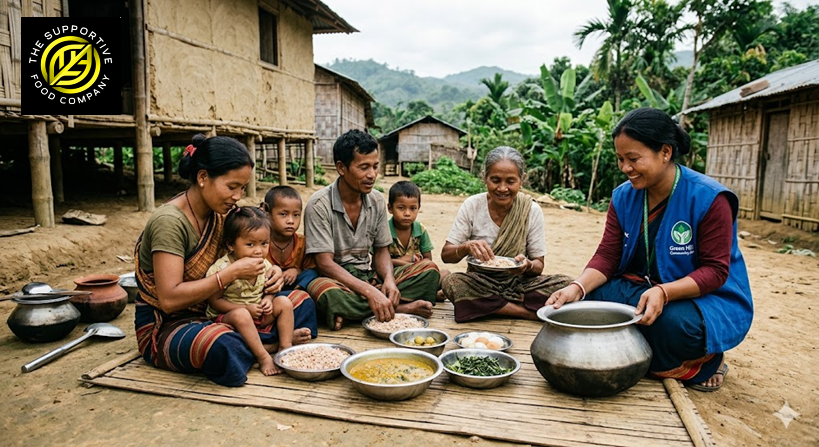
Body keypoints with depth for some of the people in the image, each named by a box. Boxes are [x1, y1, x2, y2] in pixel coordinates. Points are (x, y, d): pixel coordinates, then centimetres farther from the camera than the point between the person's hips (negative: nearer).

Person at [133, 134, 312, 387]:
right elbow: (169, 299, -27)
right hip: (163, 326, -6)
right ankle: (268, 345, -12)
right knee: (224, 347, -39)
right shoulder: (169, 222, -23)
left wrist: (269, 270, -11)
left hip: (211, 313, 7)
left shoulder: (219, 213, 0)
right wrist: (232, 273, -29)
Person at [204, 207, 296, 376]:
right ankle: (263, 357, -30)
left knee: (284, 302, -10)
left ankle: (285, 346, -9)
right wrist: (246, 308, -24)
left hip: (259, 316, 6)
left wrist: (268, 299, -13)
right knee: (241, 315, -37)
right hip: (227, 316, -6)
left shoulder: (264, 265, -3)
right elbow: (215, 301, -17)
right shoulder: (221, 269, -21)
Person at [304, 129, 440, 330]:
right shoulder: (319, 204, -14)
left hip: (368, 277, 5)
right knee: (324, 291, -40)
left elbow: (381, 250, 9)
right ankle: (399, 308, -21)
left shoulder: (377, 201, 3)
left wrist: (389, 279, -14)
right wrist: (370, 292, -31)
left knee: (429, 269, -9)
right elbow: (325, 263, -19)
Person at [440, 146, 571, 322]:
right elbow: (445, 255, -7)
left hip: (519, 284, 0)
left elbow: (539, 266, -2)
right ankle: (536, 313, -21)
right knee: (451, 282, -32)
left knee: (566, 284, -23)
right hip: (479, 284, 1)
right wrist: (466, 247, -29)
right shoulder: (472, 206, -7)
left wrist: (527, 266, -27)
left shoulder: (532, 210, -7)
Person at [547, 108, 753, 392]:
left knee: (672, 323, -37)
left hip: (710, 298, -4)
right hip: (644, 289, 5)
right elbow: (607, 256, -6)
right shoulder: (623, 197, -2)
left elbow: (715, 270, -18)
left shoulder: (709, 198, -17)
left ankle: (704, 363, 1)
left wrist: (663, 292, -36)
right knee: (591, 298, -22)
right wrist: (577, 288, -26)